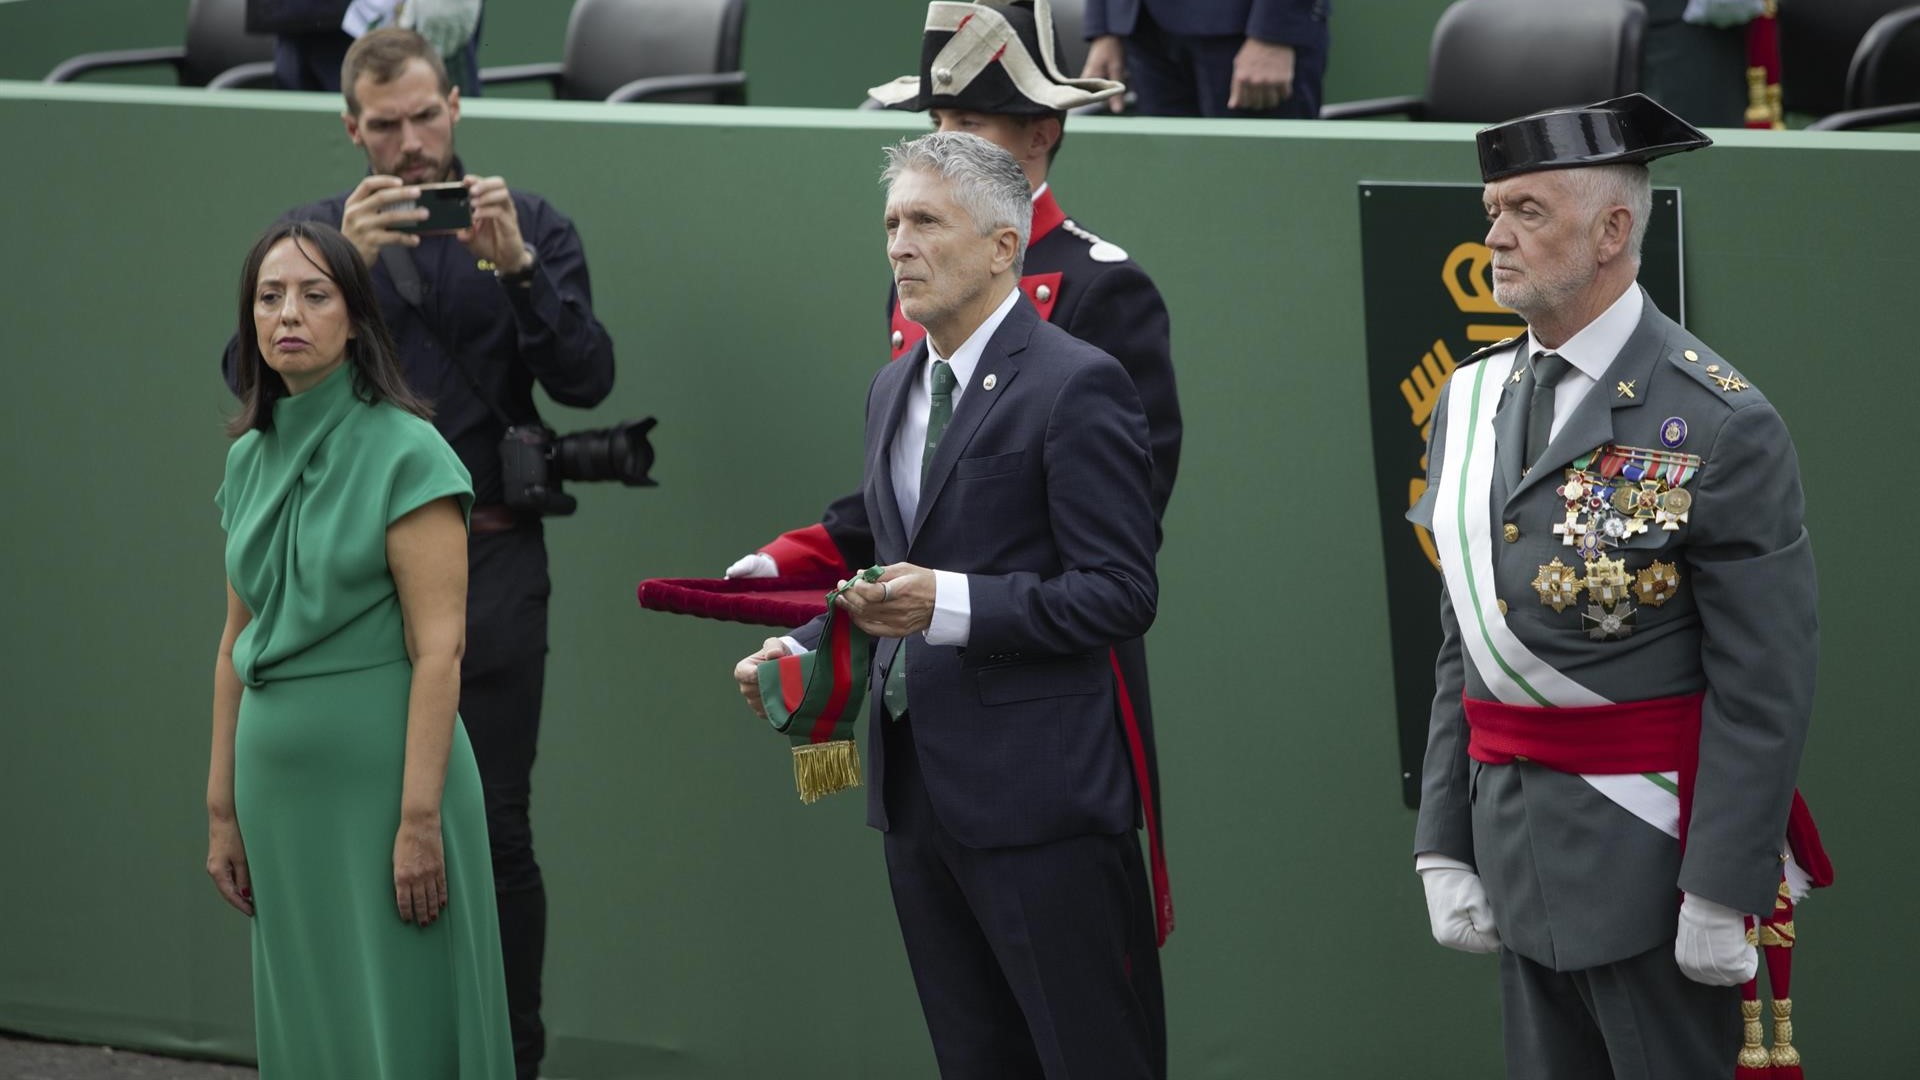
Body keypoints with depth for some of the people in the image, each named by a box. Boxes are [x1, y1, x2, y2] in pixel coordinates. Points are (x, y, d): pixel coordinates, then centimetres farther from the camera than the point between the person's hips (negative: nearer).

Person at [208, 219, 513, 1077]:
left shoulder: (404, 452, -10)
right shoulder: (251, 458, 10)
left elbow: (438, 650, -13)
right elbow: (237, 644, 14)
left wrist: (419, 819, -18)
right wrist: (222, 810, 12)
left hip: (377, 776, -6)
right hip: (278, 776, 6)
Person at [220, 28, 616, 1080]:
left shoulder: (530, 225, 5)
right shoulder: (317, 232, 8)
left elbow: (586, 379, -5)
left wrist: (517, 267, -18)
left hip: (491, 562, -1)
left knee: (494, 826, -1)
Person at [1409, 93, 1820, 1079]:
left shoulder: (1717, 424, -12)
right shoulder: (1471, 403, 10)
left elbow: (1765, 687, -13)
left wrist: (1721, 896, -16)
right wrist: (1444, 849, 9)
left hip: (1648, 852, -6)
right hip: (1520, 858, 6)